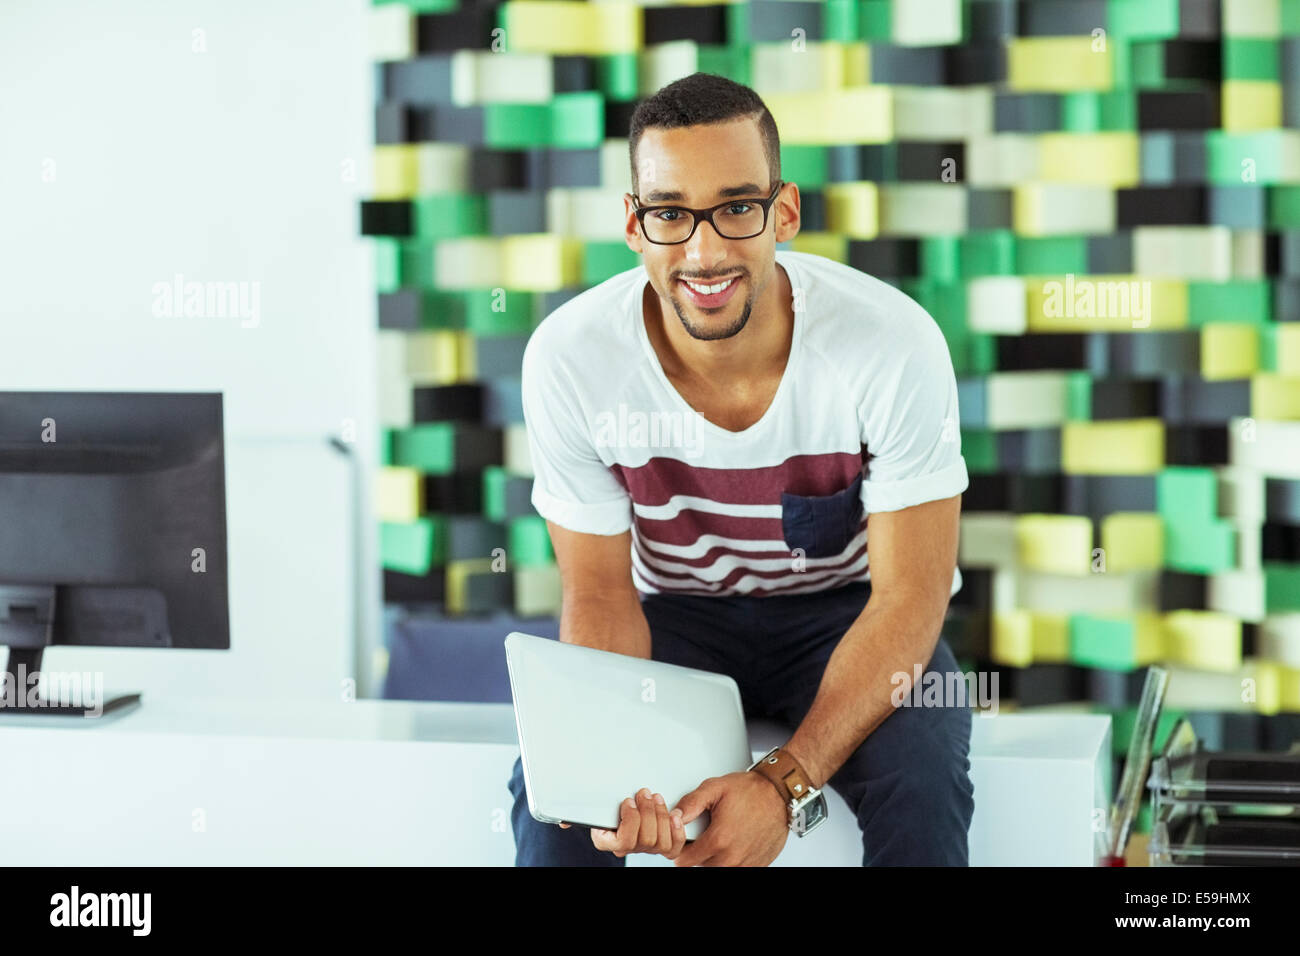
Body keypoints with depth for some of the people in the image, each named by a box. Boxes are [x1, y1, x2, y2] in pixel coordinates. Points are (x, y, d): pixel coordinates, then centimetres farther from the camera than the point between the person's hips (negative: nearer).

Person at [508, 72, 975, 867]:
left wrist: (787, 782, -32)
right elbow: (600, 594, -11)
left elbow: (909, 594, -20)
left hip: (849, 615, -1)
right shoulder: (569, 357, -19)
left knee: (921, 780, -30)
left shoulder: (895, 344, -24)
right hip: (674, 617, 1)